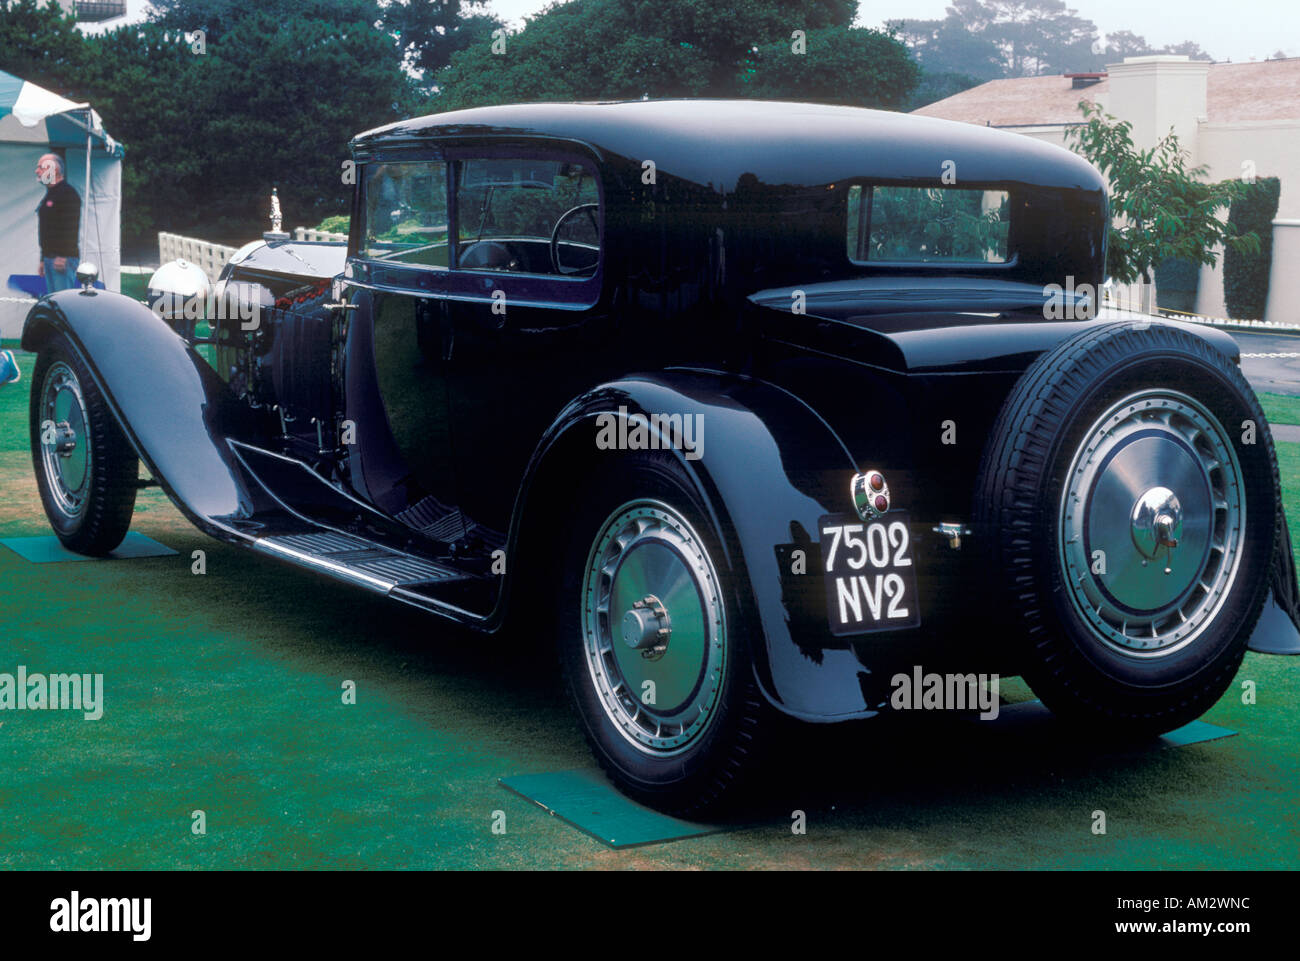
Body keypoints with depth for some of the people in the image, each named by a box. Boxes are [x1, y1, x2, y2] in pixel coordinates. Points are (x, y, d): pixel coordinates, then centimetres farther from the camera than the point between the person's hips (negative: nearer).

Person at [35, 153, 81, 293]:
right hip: (49, 258, 10)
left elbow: (70, 227, -19)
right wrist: (43, 260, 24)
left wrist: (63, 257, -24)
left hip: (63, 259, -10)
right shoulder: (49, 195, 22)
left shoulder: (68, 193, -10)